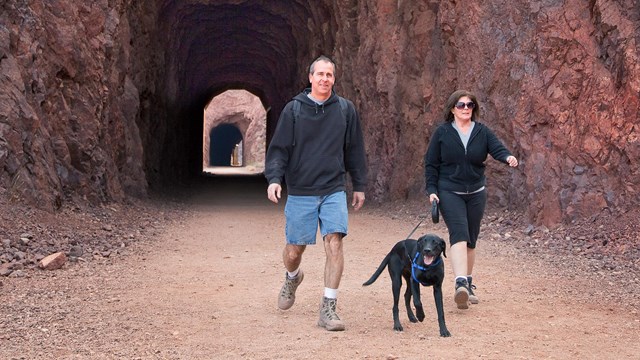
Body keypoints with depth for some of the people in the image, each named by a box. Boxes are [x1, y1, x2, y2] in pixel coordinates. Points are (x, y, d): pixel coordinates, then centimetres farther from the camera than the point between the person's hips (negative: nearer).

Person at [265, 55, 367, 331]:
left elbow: (354, 150, 12)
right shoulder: (293, 109, 0)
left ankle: (328, 309, -7)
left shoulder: (345, 109, 5)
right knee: (294, 249, 7)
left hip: (334, 190, 1)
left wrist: (359, 186, 14)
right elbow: (279, 148, -1)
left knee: (334, 242, -14)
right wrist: (274, 178, -15)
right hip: (300, 192, 0)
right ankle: (292, 278, 43)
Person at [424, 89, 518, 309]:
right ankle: (460, 284, -32)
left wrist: (509, 158, -34)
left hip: (476, 193, 4)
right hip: (449, 193, -3)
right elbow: (431, 163, 1)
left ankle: (468, 284, 25)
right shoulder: (442, 133, -1)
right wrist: (431, 190, -7)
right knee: (459, 234, -21)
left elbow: (497, 149, -12)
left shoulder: (483, 132, 4)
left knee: (471, 240, 11)